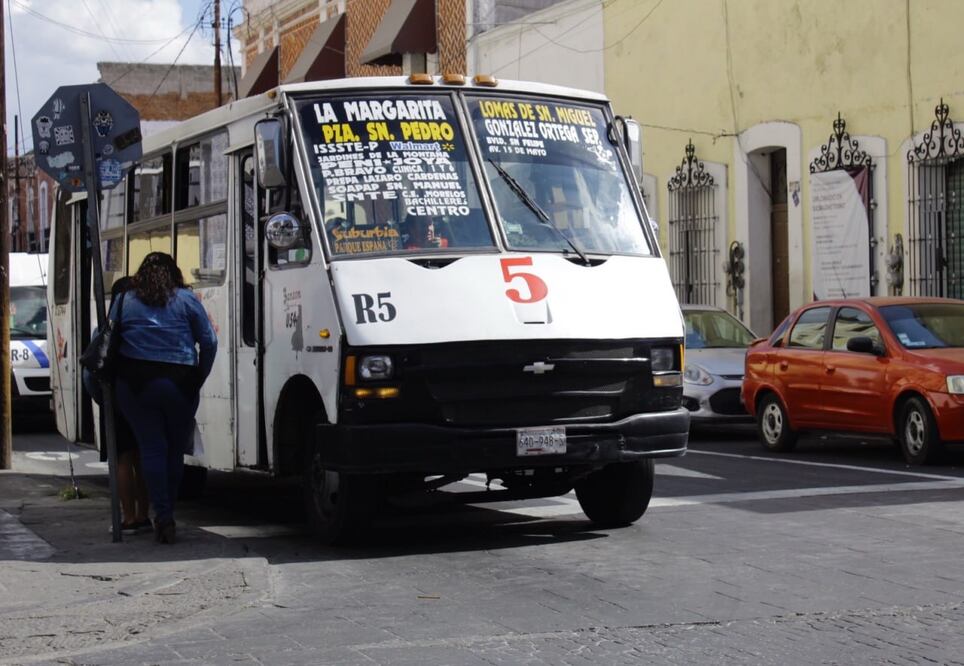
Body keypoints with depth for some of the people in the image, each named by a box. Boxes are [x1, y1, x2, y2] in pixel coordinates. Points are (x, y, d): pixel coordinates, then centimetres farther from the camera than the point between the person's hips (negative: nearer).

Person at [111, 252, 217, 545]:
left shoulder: (125, 302, 10)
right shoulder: (187, 300, 6)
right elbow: (209, 342, 3)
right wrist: (199, 379, 12)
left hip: (134, 384, 1)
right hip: (179, 383, -1)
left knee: (151, 448, 2)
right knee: (175, 450, 9)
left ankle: (163, 516, -6)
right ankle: (166, 516, 13)